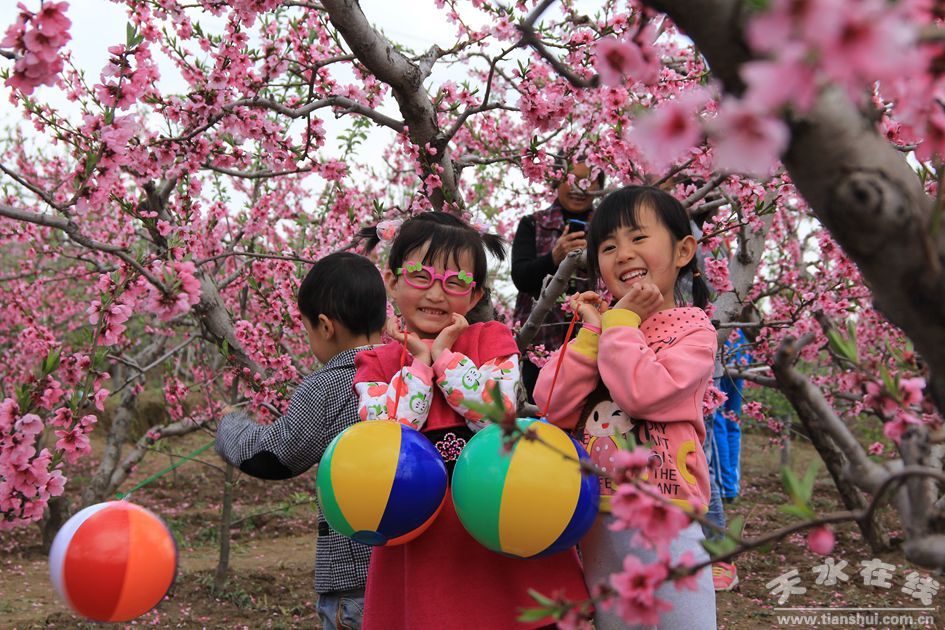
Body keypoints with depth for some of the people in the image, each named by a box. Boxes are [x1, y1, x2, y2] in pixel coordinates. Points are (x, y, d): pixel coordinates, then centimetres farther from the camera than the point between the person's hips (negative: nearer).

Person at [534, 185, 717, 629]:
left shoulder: (693, 329, -5)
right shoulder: (600, 324, 9)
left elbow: (641, 392, -23)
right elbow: (555, 406, -4)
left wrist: (621, 321, -11)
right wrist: (593, 330, -7)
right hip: (596, 521, 5)